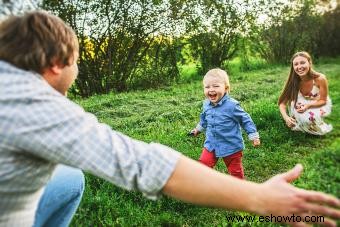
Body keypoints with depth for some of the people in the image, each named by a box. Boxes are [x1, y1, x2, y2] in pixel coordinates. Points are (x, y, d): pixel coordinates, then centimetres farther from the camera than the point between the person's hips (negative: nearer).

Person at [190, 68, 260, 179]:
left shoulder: (232, 105, -21)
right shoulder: (206, 104, -4)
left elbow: (245, 120, -9)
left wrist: (254, 136, -8)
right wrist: (198, 128, 31)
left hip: (231, 146, -4)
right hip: (211, 144, 4)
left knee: (235, 171, 13)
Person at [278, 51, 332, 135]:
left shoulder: (320, 78, -29)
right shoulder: (293, 81, -23)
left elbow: (323, 101, -17)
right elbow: (282, 102, -21)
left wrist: (308, 105, -36)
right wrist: (286, 117, -41)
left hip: (320, 105, -3)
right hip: (304, 104, 3)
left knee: (308, 118, -32)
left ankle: (320, 128, 2)